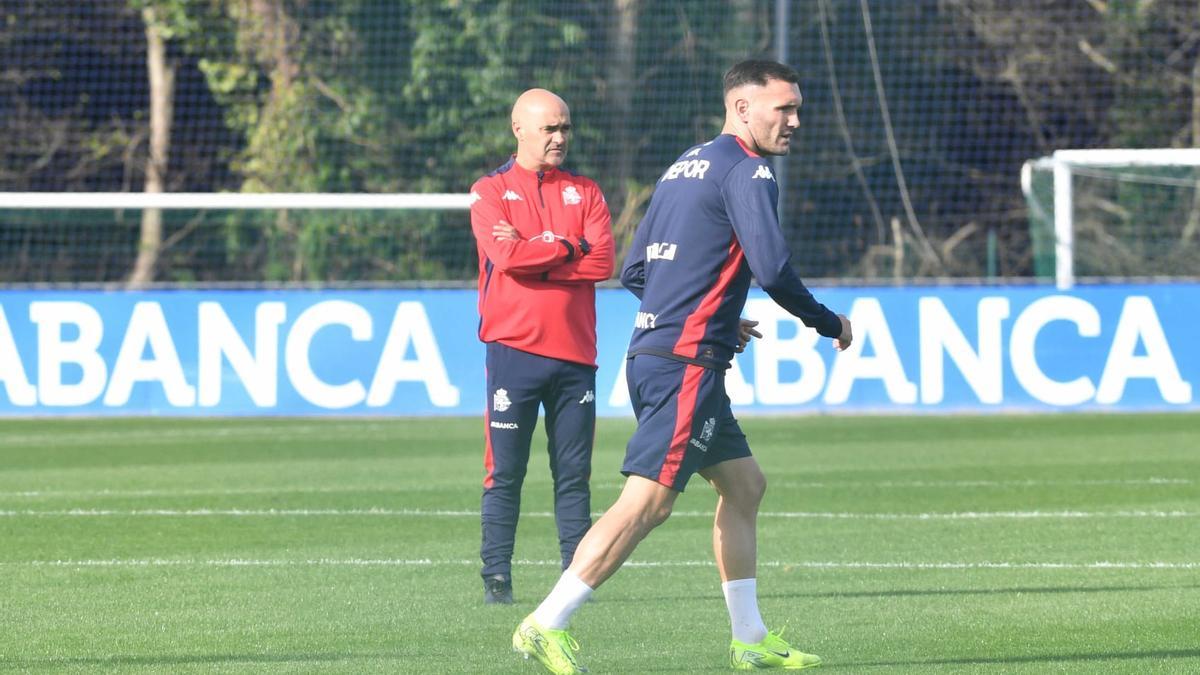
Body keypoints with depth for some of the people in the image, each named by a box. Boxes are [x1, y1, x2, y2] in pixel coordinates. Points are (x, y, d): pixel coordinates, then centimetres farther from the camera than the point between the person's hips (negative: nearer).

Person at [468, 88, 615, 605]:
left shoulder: (584, 193, 13)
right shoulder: (490, 191, 5)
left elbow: (603, 262, -3)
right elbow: (507, 255, -13)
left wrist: (532, 254, -7)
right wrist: (569, 247, -5)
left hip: (575, 352, 3)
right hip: (514, 348, -3)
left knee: (574, 475, 3)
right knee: (504, 474, -4)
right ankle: (496, 578, -2)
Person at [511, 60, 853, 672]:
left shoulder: (685, 167, 18)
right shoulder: (746, 171, -9)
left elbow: (634, 270, 20)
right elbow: (772, 269, -20)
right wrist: (829, 324, -4)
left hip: (653, 352, 10)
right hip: (686, 363, -10)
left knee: (744, 484, 17)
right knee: (647, 501, -12)